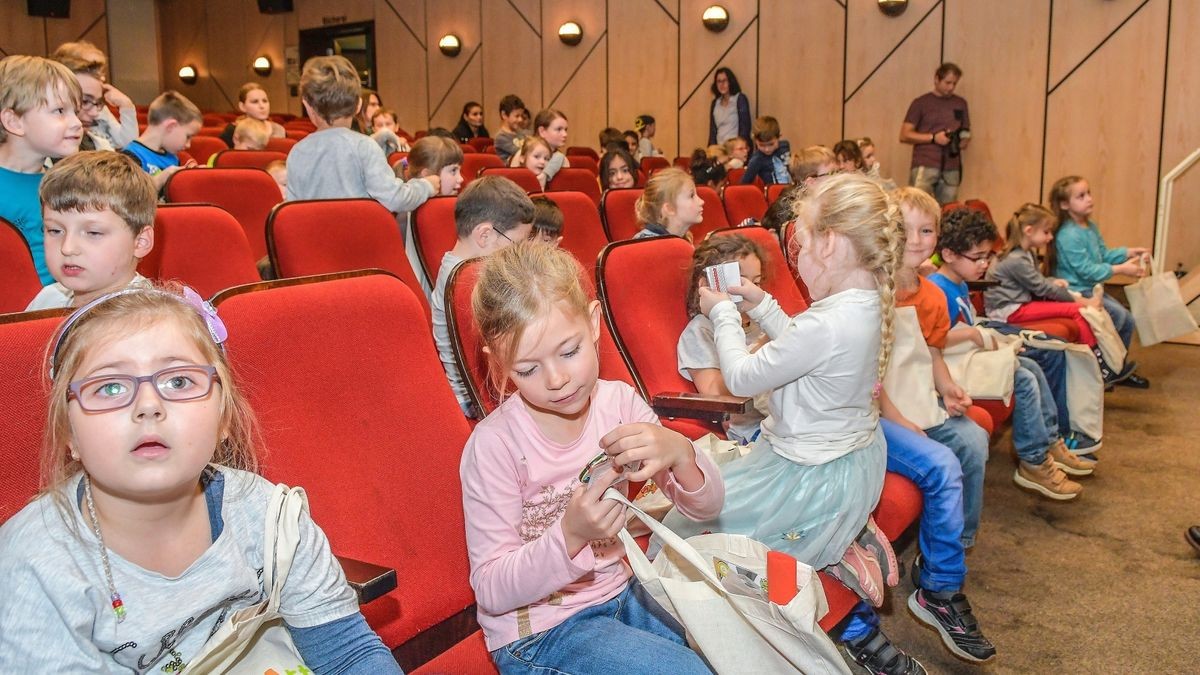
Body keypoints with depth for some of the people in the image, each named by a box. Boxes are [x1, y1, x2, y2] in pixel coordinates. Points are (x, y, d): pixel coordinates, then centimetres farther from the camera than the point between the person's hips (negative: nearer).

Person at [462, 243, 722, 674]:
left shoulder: (619, 402, -7)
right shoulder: (494, 445, -21)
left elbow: (706, 507, -4)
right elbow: (491, 591, -17)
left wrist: (679, 453, -27)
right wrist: (570, 536, -35)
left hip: (618, 591, 5)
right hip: (537, 631, -5)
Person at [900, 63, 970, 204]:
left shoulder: (961, 103, 16)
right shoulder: (921, 102, 3)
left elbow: (966, 132, 25)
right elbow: (904, 135, -1)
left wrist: (965, 140, 1)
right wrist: (933, 137, -12)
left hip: (951, 169, 4)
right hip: (925, 166, -4)